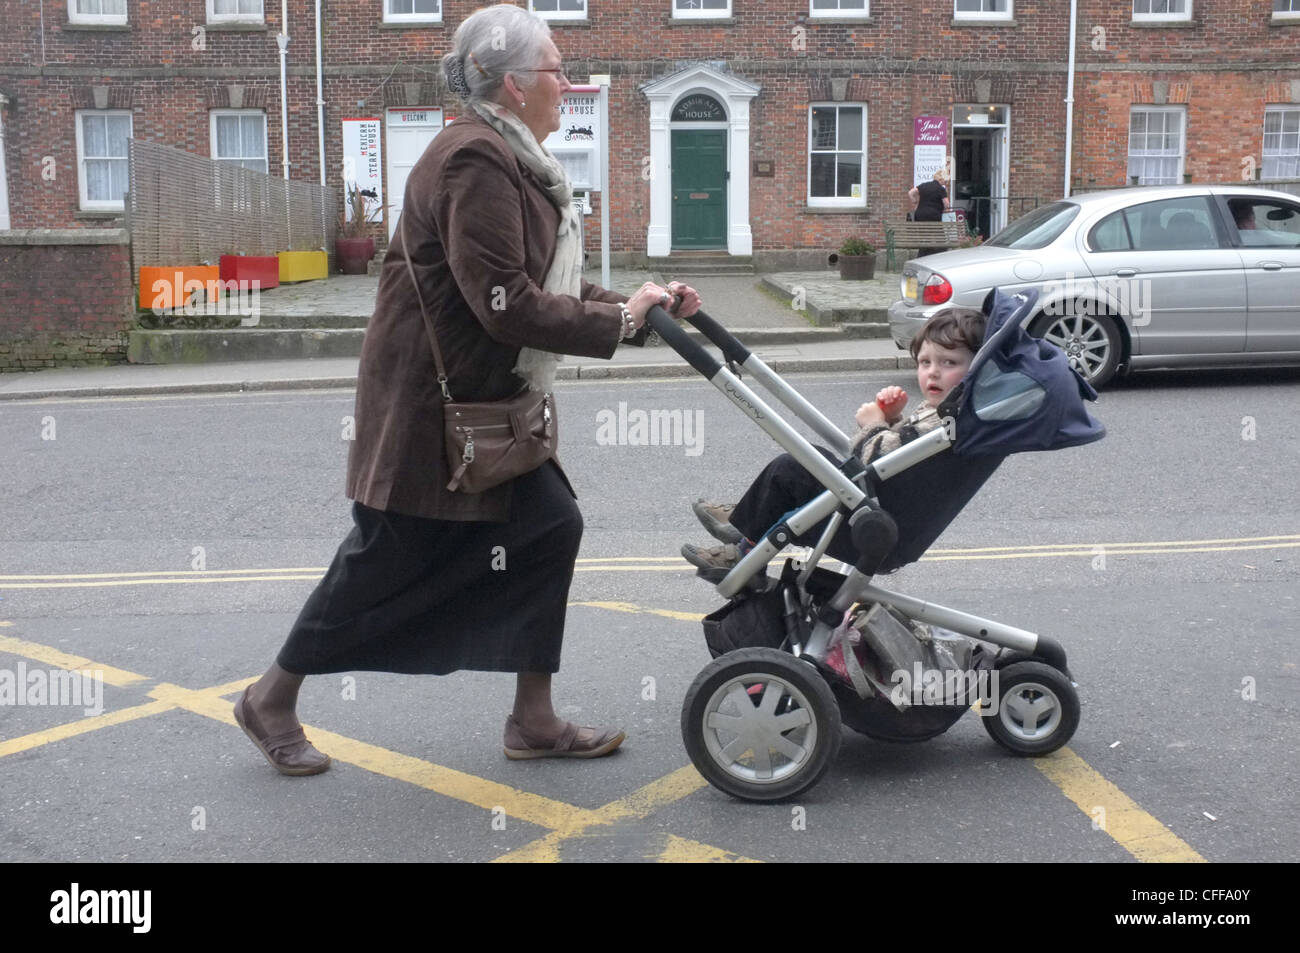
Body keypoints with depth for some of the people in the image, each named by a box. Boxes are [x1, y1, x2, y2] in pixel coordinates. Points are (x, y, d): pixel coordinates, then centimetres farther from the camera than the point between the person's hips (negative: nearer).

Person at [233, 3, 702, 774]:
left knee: (548, 529, 6)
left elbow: (550, 288, 11)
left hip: (481, 403, 10)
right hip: (427, 406, -10)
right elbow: (508, 306, -26)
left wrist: (640, 307, 0)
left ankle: (535, 720, 15)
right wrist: (619, 322, -18)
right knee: (390, 558, 2)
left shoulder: (515, 161, 12)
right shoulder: (477, 161, -21)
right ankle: (273, 701, 22)